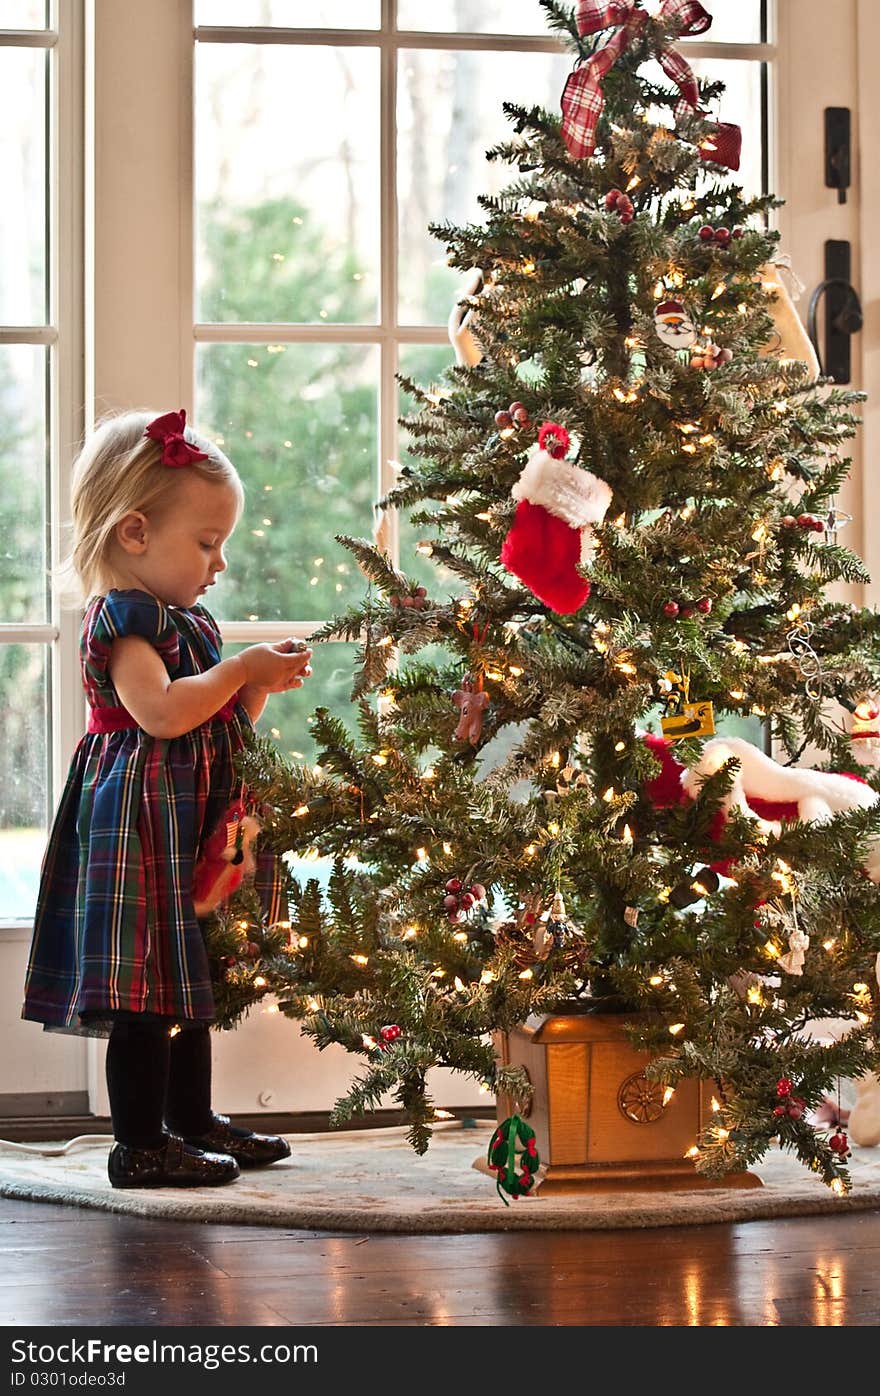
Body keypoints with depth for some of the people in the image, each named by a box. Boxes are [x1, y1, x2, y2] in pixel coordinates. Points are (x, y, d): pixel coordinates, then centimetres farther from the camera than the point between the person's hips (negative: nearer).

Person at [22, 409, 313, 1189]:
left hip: (194, 829, 10)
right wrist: (243, 670, -20)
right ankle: (140, 1145, -3)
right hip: (142, 821, -10)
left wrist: (261, 685, 6)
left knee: (188, 983, 17)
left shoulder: (187, 618, 17)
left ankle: (192, 1121, 26)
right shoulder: (122, 617, -13)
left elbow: (221, 724, 24)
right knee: (145, 990, -7)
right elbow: (160, 711, -27)